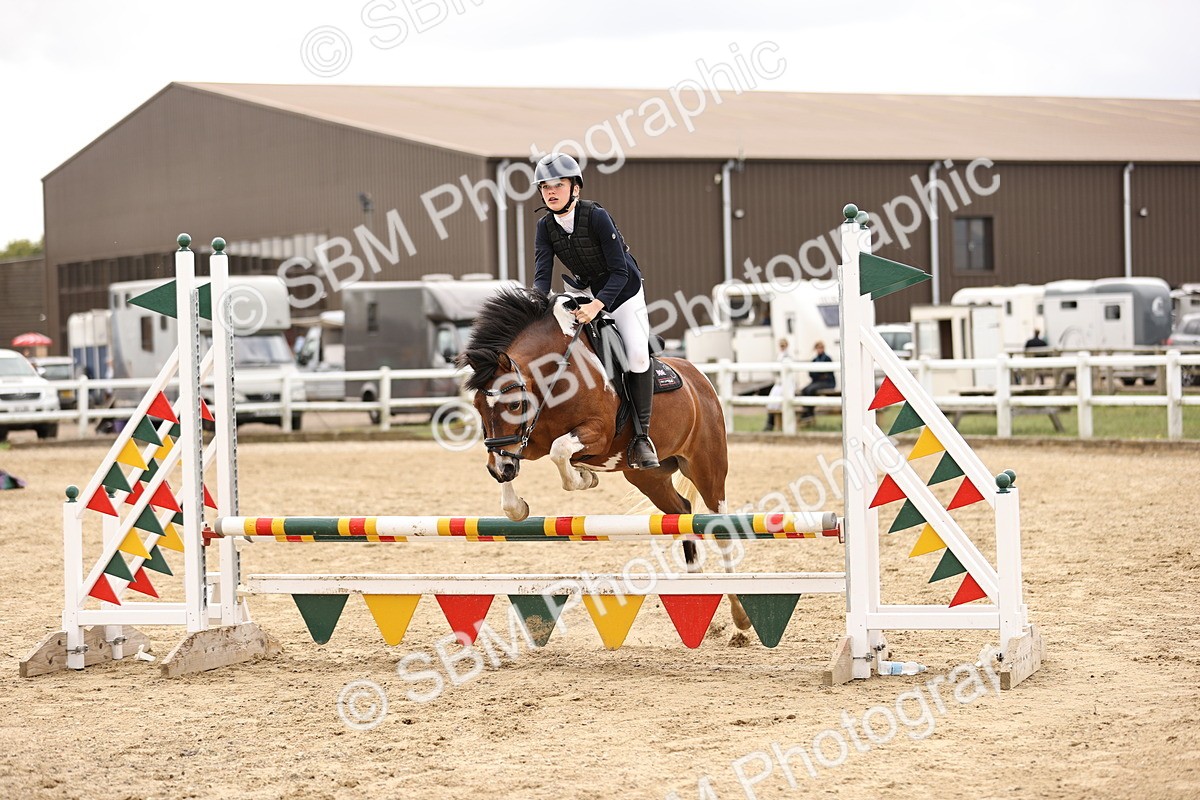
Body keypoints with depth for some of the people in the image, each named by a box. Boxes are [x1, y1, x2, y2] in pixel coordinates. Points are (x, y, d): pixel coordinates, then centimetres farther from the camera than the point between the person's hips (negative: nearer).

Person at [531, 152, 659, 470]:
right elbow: (542, 274, -14)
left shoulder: (596, 216, -25)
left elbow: (619, 272, -27)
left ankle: (641, 437, -15)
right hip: (587, 296, 6)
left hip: (624, 293, -6)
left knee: (637, 355, -22)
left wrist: (596, 305, -40)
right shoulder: (546, 227, -10)